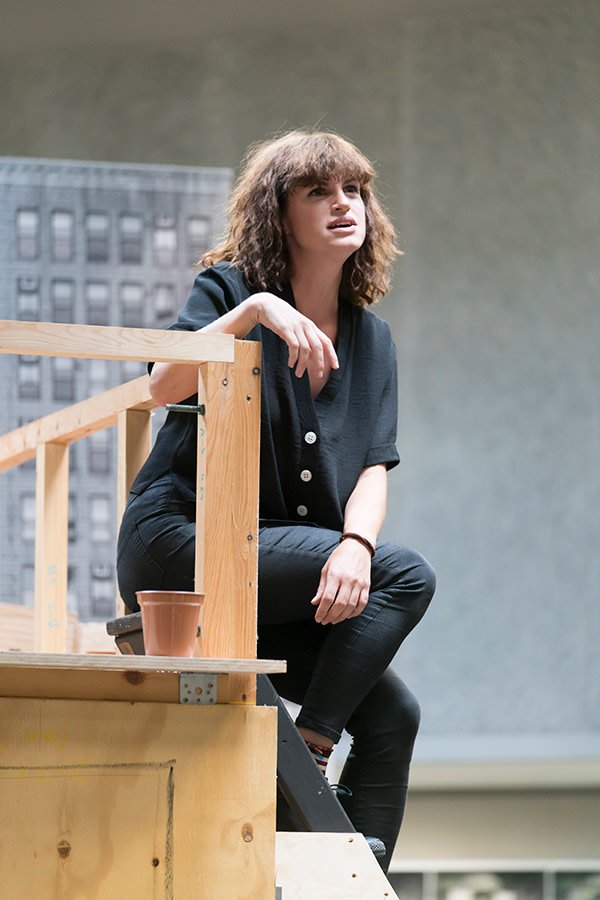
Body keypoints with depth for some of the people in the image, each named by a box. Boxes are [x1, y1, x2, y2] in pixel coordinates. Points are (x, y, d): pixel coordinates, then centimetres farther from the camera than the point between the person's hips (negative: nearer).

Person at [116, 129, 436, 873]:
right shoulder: (230, 289, -2)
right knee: (407, 576, -21)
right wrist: (255, 310, -33)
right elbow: (165, 388, -20)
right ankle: (307, 756, -16)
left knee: (392, 714, -8)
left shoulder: (370, 338, 13)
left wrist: (355, 545, -19)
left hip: (272, 575, 6)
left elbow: (373, 468, 2)